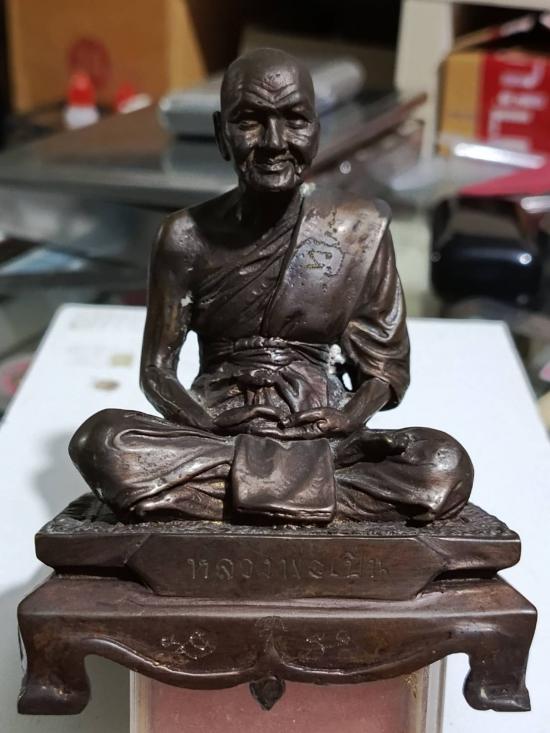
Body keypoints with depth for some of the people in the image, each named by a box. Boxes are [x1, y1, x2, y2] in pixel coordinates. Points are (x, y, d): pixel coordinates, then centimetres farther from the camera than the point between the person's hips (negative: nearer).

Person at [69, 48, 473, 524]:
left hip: (322, 443, 0)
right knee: (100, 441, -29)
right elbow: (157, 369, 5)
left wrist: (347, 420, -17)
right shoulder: (188, 237, 0)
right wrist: (207, 424, -16)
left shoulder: (361, 230, 0)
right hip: (216, 433, 0)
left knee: (446, 468, -28)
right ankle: (311, 498, -19)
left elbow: (384, 368, 5)